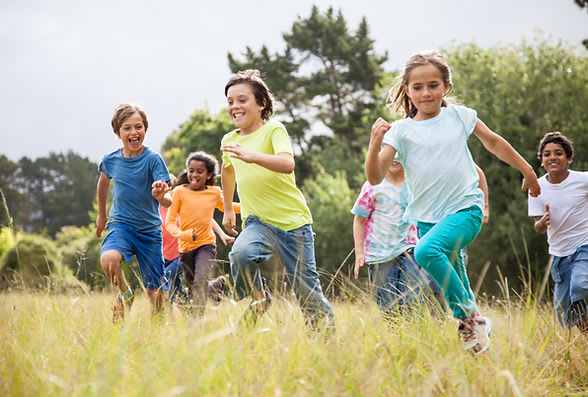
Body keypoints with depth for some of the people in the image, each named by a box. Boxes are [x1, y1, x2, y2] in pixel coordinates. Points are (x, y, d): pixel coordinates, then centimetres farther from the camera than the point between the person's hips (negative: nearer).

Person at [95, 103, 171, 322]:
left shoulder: (153, 159, -12)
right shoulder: (110, 160, -2)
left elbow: (167, 202, -19)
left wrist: (160, 195, -43)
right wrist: (101, 214, 30)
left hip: (149, 229, -1)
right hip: (120, 224, 1)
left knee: (155, 291, -2)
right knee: (108, 259, -31)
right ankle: (124, 294, -3)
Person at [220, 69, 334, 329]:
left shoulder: (274, 130, -6)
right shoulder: (229, 140, 11)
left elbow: (287, 164, -26)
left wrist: (253, 156, -42)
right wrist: (228, 210, 37)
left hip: (293, 221, -3)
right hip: (257, 222, 3)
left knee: (307, 292, -1)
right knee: (241, 254, -31)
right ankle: (258, 299, -7)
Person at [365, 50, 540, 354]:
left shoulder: (459, 116, 3)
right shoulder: (401, 130, 0)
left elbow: (493, 142, 20)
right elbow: (375, 177, -8)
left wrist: (526, 169, 27)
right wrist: (375, 145, -25)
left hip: (465, 207, -3)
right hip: (427, 217, 3)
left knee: (427, 251, -28)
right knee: (453, 282, 6)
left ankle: (471, 318, -17)